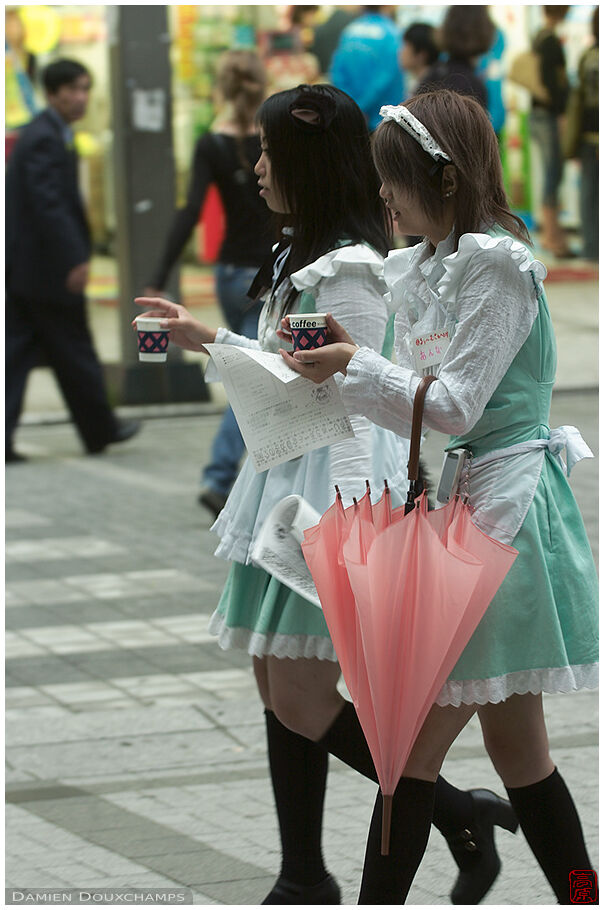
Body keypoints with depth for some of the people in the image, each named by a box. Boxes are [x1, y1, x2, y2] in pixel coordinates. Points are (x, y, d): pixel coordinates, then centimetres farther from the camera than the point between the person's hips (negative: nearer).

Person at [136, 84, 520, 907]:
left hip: (332, 485, -10)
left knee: (301, 702, -10)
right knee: (280, 689, 11)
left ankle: (461, 816, 4)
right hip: (289, 481, 10)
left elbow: (355, 404, -21)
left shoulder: (348, 272, -16)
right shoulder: (307, 257, 15)